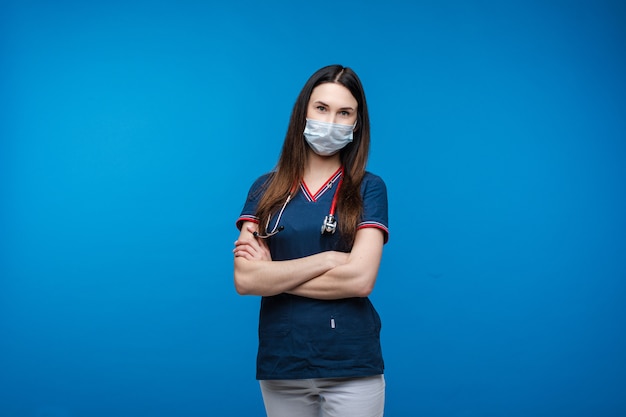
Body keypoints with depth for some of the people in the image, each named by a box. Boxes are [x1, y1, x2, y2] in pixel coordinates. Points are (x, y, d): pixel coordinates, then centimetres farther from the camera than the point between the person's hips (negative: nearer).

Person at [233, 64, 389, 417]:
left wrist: (273, 274, -8)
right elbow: (244, 279, -7)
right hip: (280, 365, 2)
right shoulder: (266, 189, 4)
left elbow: (360, 279, -14)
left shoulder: (368, 188, -1)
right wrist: (326, 258, -14)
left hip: (352, 367, -2)